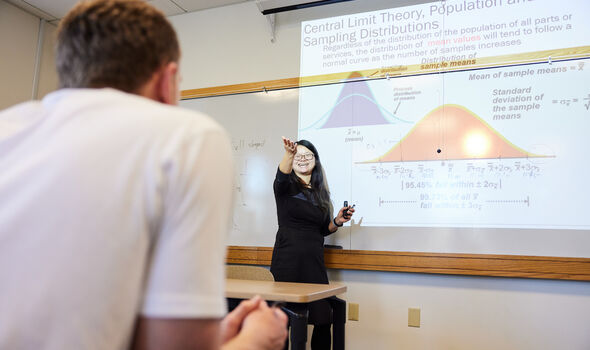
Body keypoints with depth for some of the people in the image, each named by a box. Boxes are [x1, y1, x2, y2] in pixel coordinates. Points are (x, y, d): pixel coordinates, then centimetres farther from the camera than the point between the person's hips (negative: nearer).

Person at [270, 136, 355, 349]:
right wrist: (289, 154, -42)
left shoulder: (321, 192, 16)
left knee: (323, 320, -1)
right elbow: (282, 175, -22)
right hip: (287, 259, -3)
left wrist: (337, 222, 1)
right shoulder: (286, 186, 3)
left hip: (314, 260, 4)